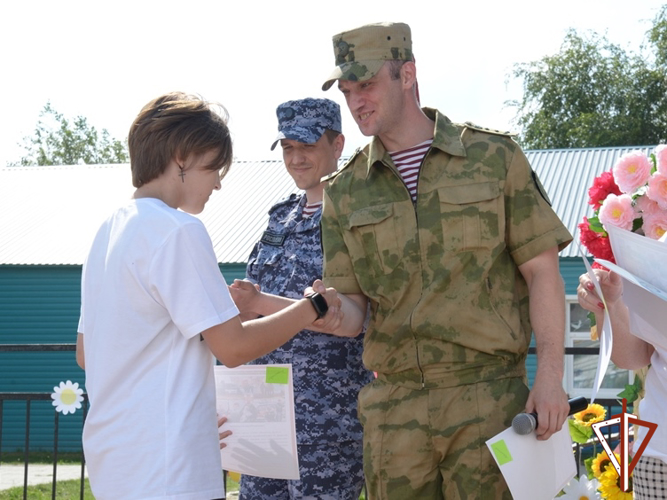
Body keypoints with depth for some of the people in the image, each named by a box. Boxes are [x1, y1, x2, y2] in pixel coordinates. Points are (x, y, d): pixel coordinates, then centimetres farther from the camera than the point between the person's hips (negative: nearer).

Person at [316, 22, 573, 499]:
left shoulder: (493, 156, 3)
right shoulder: (345, 190, 11)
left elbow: (542, 269, 2)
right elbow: (351, 308, 8)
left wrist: (550, 375, -7)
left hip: (488, 396, -3)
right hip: (394, 406, 3)